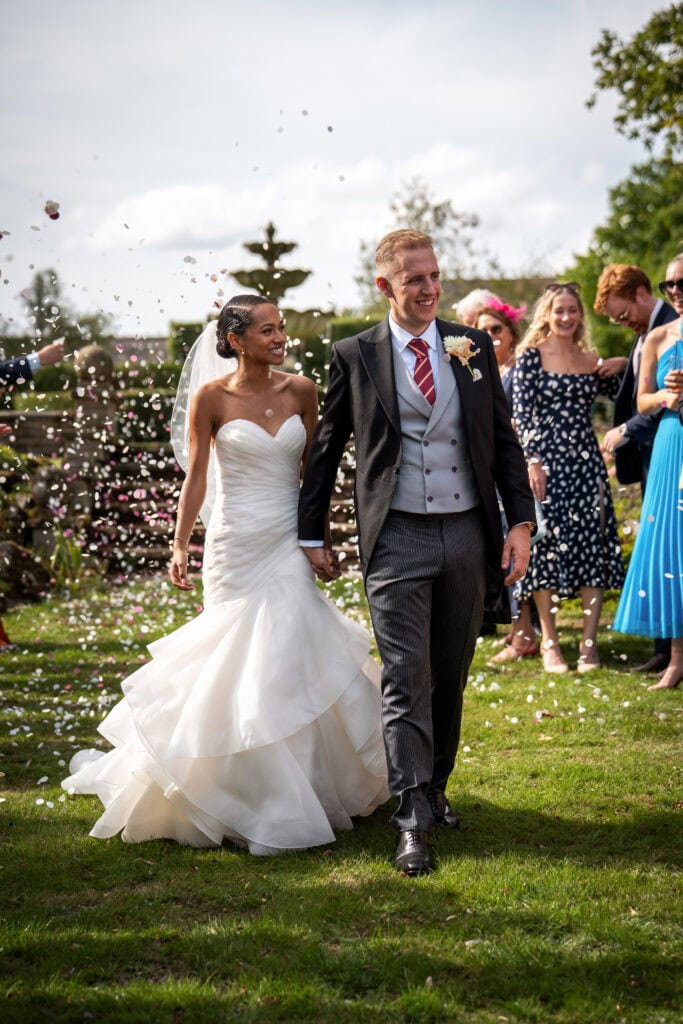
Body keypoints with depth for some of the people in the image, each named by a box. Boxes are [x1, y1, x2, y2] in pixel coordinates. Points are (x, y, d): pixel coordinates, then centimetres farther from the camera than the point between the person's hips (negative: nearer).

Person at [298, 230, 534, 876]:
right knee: (406, 680, -9)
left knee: (450, 678, 13)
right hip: (396, 539, -3)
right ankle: (412, 823, -9)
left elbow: (504, 439, 11)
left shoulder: (474, 348, 8)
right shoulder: (355, 355, 1)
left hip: (467, 534, 3)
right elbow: (325, 449, 8)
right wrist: (312, 535, 8)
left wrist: (521, 520, 2)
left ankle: (434, 788, 30)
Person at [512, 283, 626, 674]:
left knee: (593, 550, 0)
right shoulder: (532, 356, -1)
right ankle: (550, 644, 7)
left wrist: (622, 366, 0)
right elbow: (521, 413, -6)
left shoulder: (592, 361, 12)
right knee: (546, 549, -1)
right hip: (547, 462, -4)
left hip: (586, 463, 4)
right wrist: (533, 462, -13)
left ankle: (590, 644, 5)